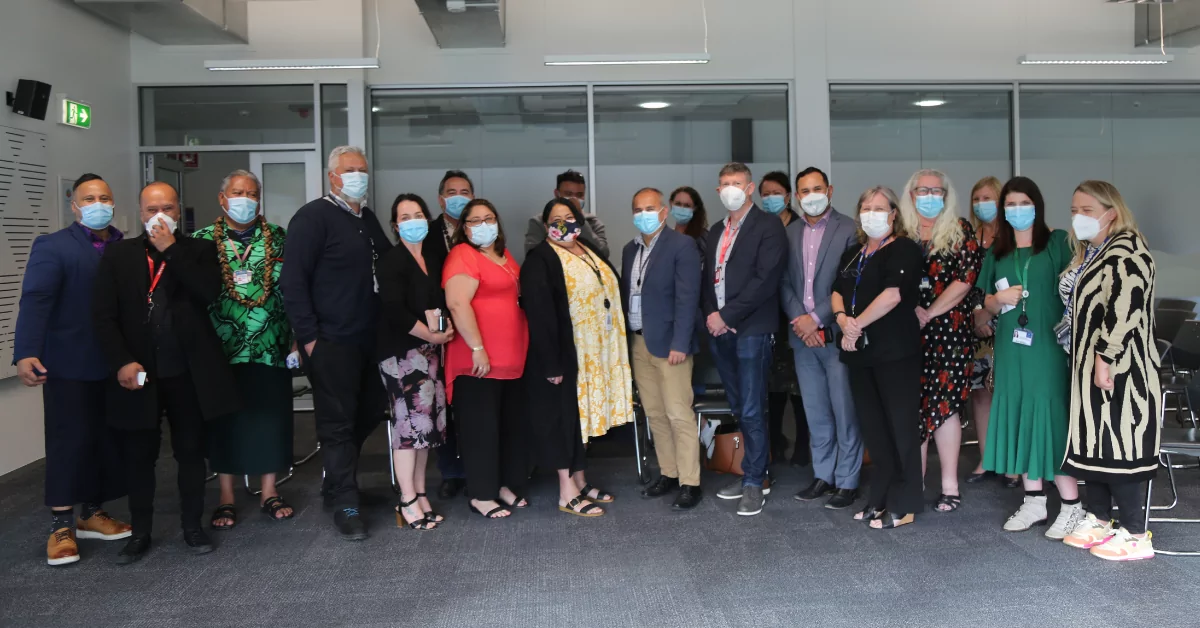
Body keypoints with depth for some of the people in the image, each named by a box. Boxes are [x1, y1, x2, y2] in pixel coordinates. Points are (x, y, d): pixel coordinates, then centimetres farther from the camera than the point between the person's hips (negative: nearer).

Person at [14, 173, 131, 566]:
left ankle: (92, 514, 25)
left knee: (108, 441, 10)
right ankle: (61, 527, 12)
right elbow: (35, 301, -15)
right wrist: (26, 353, -27)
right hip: (70, 367, -4)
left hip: (116, 366, 5)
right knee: (69, 442, 1)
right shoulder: (53, 247, -5)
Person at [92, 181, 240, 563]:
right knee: (139, 456, 9)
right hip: (138, 372, 1)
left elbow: (210, 292, -13)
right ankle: (140, 532, 22)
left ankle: (192, 526, 22)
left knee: (191, 451, 9)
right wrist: (121, 362, -11)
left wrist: (171, 250, -12)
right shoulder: (118, 254, 7)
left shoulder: (198, 250, 5)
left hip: (188, 372, 0)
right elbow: (103, 315, 0)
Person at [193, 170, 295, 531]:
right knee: (224, 420, 6)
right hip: (222, 350, 0)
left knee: (270, 417, 5)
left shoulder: (278, 238, 6)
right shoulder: (202, 241, 5)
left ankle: (269, 493, 18)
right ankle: (226, 498, 17)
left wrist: (297, 337, 1)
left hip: (270, 348, 1)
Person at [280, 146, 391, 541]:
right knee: (338, 421, 0)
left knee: (370, 412, 13)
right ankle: (345, 505, 10)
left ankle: (336, 482, 33)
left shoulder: (368, 219, 15)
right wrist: (308, 337, -16)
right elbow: (293, 281, -14)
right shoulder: (313, 218, -8)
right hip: (331, 342, -7)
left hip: (370, 340, 7)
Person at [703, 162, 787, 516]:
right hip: (720, 330, 7)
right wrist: (711, 314, -1)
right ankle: (754, 473, 21)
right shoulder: (716, 231, 18)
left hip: (751, 330, -7)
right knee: (739, 409, 11)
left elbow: (765, 280, -14)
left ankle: (754, 483, 5)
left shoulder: (768, 227, -4)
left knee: (752, 411, -5)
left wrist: (728, 316, -14)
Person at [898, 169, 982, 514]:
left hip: (949, 328, -2)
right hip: (909, 330, 2)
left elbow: (966, 277, -6)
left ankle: (950, 485, 5)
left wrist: (930, 312, -10)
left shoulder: (961, 231, 4)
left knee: (943, 402, -4)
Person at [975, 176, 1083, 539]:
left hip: (1048, 347, -5)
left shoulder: (1058, 243, 1)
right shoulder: (997, 252, 14)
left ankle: (1072, 506, 3)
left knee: (1050, 418, -6)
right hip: (1010, 349, 5)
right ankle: (1034, 502, 18)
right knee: (1018, 420, 7)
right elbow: (988, 305, 16)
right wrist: (1000, 299, -6)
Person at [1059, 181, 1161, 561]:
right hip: (1089, 366, 10)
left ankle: (1136, 536, 3)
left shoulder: (1126, 250, -14)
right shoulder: (1088, 252, 16)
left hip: (1118, 371, -10)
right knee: (1092, 443, 14)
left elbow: (1124, 309, -24)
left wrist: (1105, 358, -25)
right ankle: (1099, 521, 25)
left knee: (1119, 447, -5)